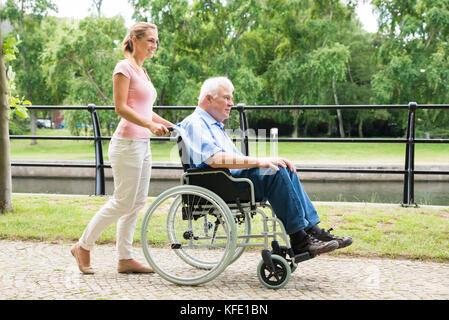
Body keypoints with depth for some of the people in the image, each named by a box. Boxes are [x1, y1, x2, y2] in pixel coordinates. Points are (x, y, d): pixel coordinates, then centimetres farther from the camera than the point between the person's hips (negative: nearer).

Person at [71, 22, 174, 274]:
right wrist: (150, 125, -27)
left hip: (143, 145, 9)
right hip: (128, 143, -9)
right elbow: (121, 107, -17)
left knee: (137, 203, 9)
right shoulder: (124, 67, -8)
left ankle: (125, 258, 15)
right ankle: (83, 246, 10)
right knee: (123, 203, -5)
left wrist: (170, 126, 12)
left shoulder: (142, 71, 18)